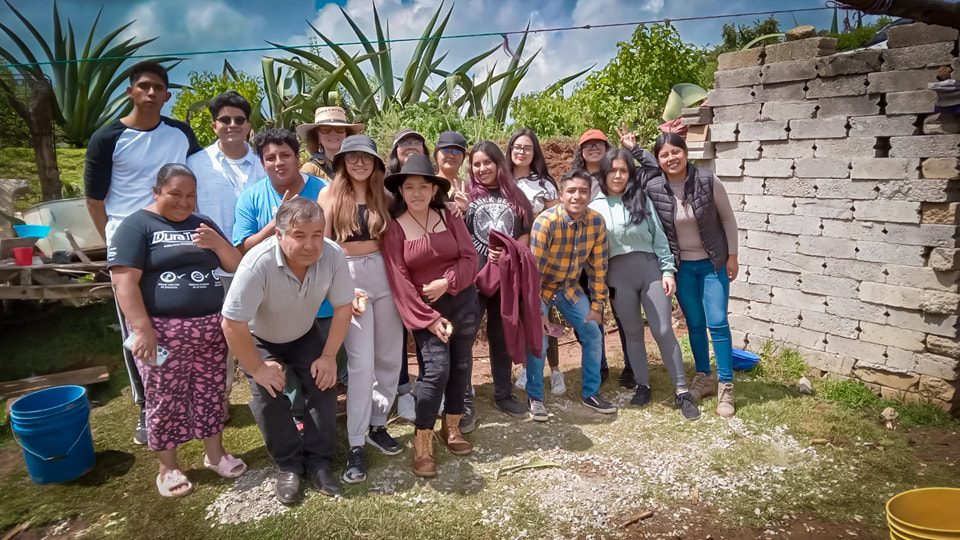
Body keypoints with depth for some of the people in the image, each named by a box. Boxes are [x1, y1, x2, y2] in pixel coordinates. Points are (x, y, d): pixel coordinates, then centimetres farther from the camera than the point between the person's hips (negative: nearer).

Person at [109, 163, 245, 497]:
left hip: (210, 327, 5)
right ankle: (168, 468, 20)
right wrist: (143, 329, -19)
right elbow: (124, 281, -12)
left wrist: (217, 243, -8)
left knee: (211, 394, 12)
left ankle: (215, 454, 28)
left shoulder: (202, 225, 15)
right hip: (162, 330, -5)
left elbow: (235, 265, 13)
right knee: (165, 400, 3)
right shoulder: (136, 226, -3)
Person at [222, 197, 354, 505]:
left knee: (324, 385, -11)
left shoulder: (333, 256, -30)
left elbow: (343, 307, -15)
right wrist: (257, 368, -23)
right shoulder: (258, 264, -41)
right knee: (269, 397, -16)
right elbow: (232, 324, -33)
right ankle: (288, 466, 7)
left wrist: (329, 356, -14)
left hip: (305, 335, 3)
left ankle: (318, 461, 7)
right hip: (259, 339, -3)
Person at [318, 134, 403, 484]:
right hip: (349, 277, -4)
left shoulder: (383, 196, 11)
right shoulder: (330, 195, 2)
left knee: (390, 357, 8)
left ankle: (377, 424, 27)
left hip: (384, 275, 4)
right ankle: (356, 445, 4)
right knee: (362, 363, -8)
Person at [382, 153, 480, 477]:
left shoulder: (449, 217, 2)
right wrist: (429, 318, -17)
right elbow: (399, 280, -12)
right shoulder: (394, 228, -7)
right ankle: (422, 444, -3)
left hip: (463, 300, 4)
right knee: (437, 369, -14)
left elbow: (470, 258, -1)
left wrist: (446, 282, -19)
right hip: (424, 308, -4)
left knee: (461, 366, 10)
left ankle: (451, 428, 28)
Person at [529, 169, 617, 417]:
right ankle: (535, 397, 6)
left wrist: (597, 305, -3)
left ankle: (591, 393, 21)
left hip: (570, 286, 5)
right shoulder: (546, 222, -29)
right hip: (541, 287, -5)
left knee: (593, 334, 3)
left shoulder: (596, 221, -14)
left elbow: (598, 266, -5)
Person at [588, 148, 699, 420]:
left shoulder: (642, 200, 7)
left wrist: (668, 270, -2)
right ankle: (643, 385, 24)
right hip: (618, 273, 0)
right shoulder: (595, 206, 5)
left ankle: (682, 391, 7)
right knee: (632, 332, 9)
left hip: (649, 267, 0)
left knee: (663, 331, -2)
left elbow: (658, 235, 5)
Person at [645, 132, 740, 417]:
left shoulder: (708, 181, -14)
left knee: (717, 323, -4)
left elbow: (728, 218, -3)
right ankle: (702, 378, 25)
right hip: (681, 266, 2)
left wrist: (732, 256, -2)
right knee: (694, 324, 10)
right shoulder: (653, 188, -11)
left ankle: (726, 386, 7)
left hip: (713, 263, -2)